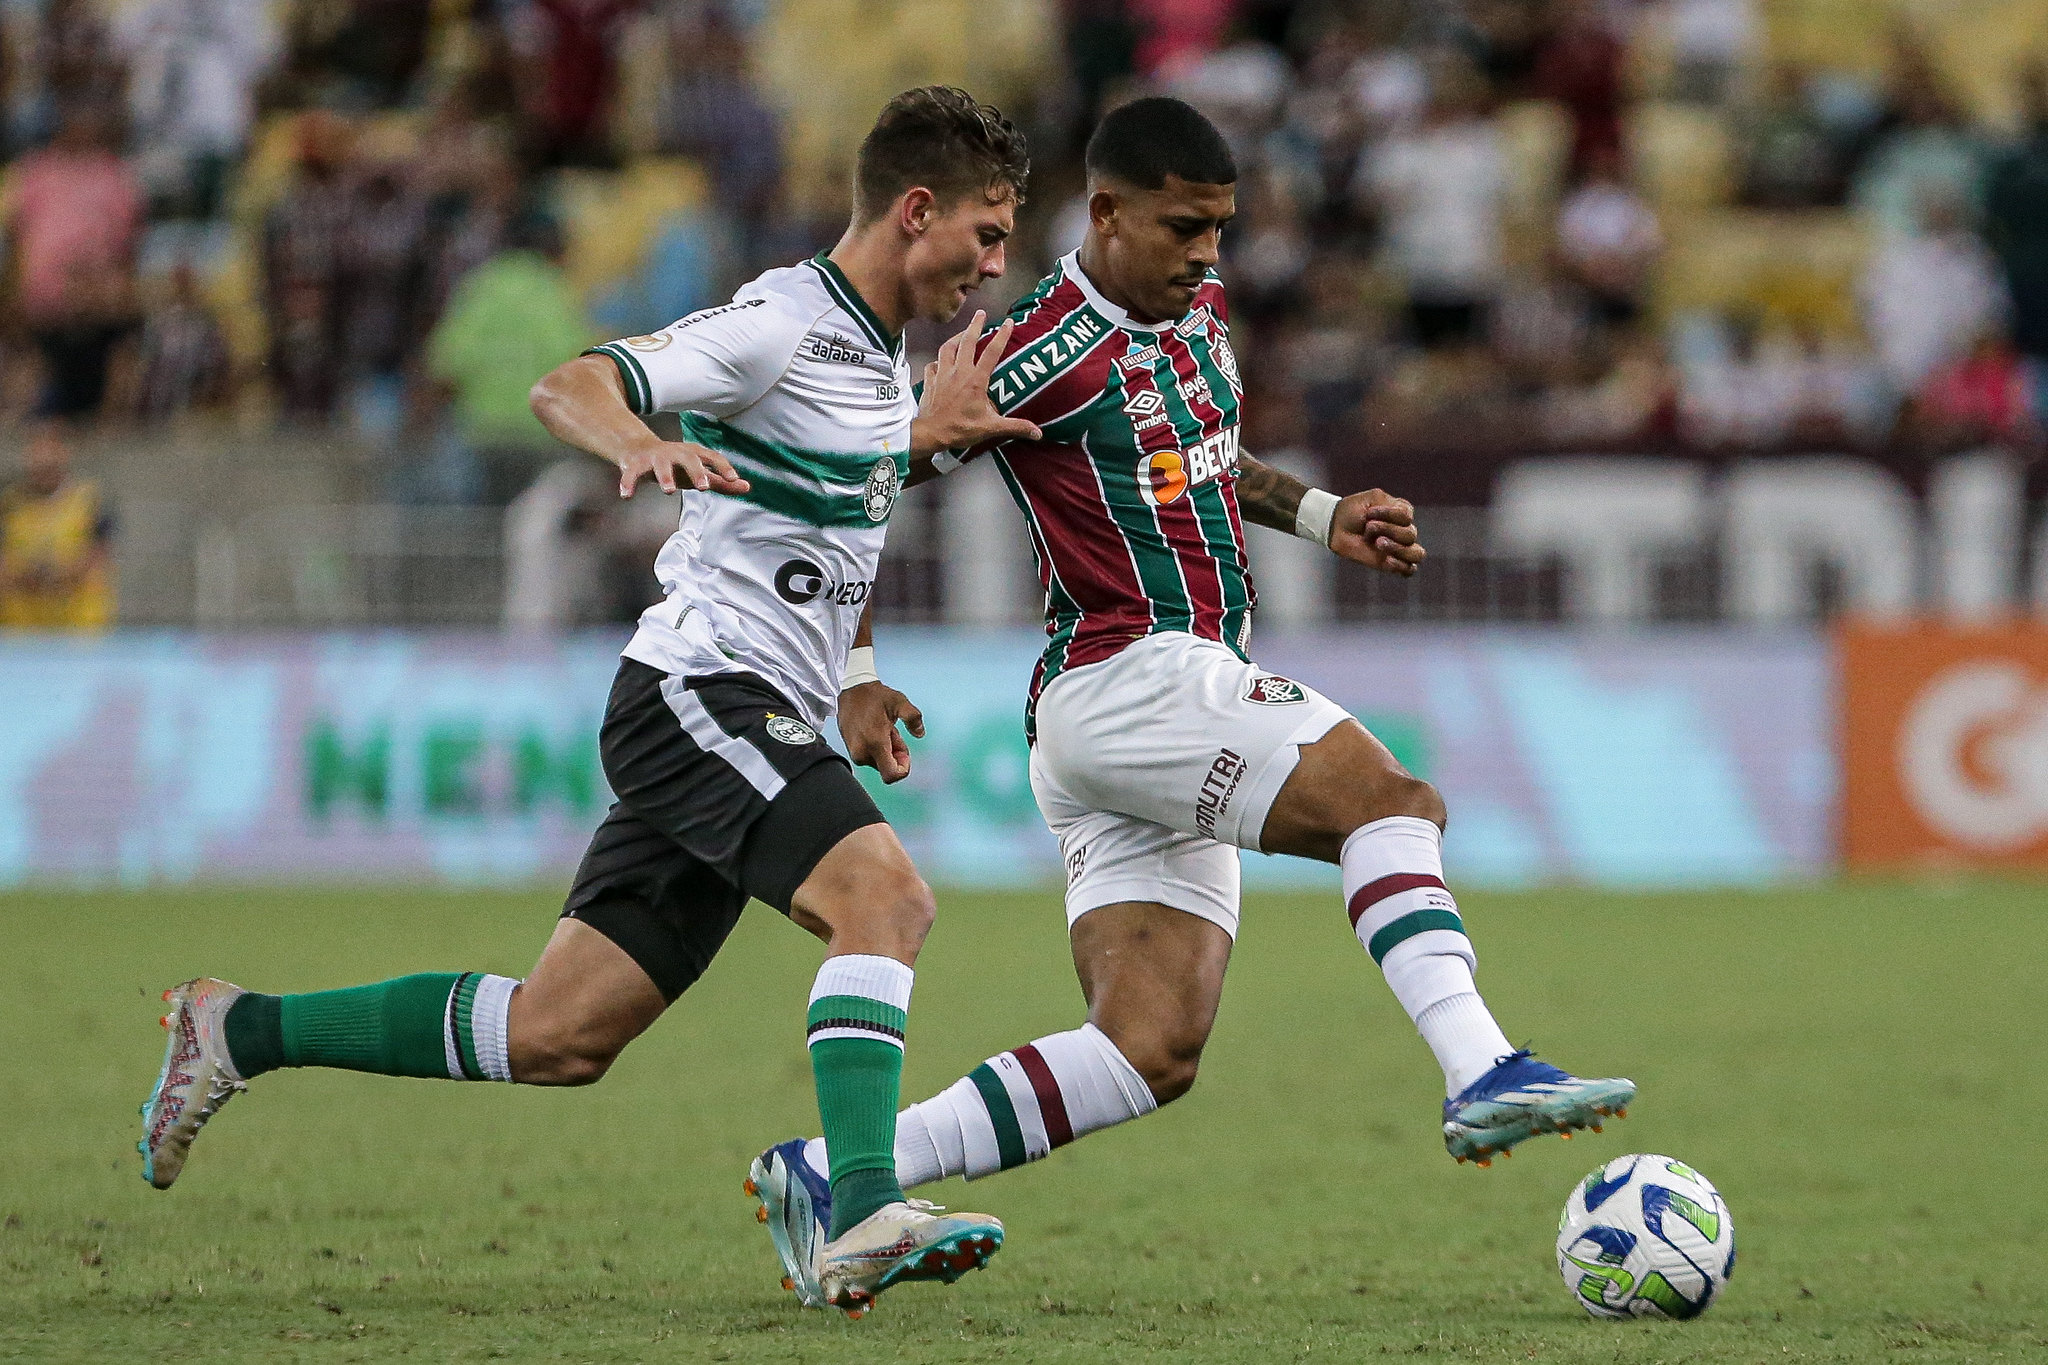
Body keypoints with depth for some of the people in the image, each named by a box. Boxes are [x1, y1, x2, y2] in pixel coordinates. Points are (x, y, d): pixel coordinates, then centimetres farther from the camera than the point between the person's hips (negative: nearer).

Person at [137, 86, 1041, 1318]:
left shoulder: (883, 351, 16)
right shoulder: (781, 323, -13)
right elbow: (570, 388, -23)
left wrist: (930, 432, 19)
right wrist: (638, 440, -44)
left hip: (755, 724, 9)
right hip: (700, 690, -9)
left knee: (560, 1036, 7)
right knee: (886, 893, -29)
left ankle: (238, 1031, 19)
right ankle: (863, 1217, -40)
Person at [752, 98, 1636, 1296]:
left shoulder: (1199, 309, 14)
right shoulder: (1049, 355, -13)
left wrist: (1321, 515, 17)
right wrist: (858, 679, -7)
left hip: (1180, 704, 9)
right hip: (1124, 681, -9)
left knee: (1152, 1054, 0)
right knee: (1392, 800, -22)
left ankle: (828, 1175, 1)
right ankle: (1483, 1075, -34)